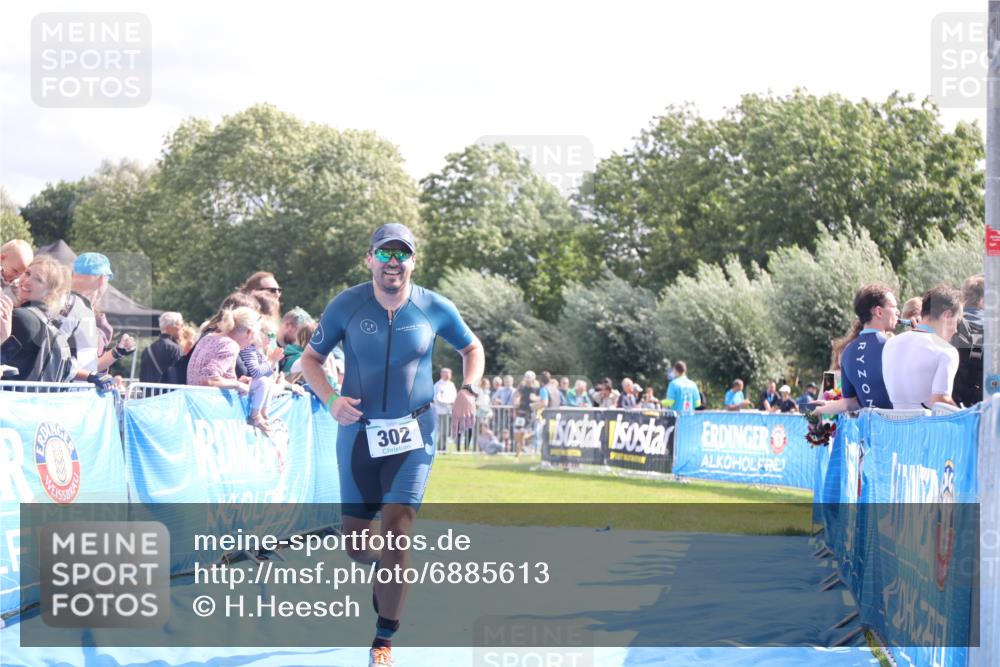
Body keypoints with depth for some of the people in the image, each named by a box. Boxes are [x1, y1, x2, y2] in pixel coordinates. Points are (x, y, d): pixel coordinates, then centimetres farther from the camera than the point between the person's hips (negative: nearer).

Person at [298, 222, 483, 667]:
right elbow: (310, 359, 3)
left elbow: (472, 348, 13)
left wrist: (468, 391, -4)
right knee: (356, 543, 7)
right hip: (359, 432, 1)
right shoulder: (346, 305, -7)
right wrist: (331, 400, -15)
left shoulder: (435, 308, -4)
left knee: (396, 530, -15)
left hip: (413, 433, -1)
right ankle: (388, 573, 45)